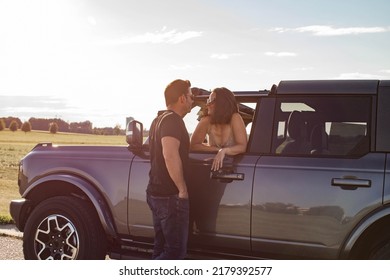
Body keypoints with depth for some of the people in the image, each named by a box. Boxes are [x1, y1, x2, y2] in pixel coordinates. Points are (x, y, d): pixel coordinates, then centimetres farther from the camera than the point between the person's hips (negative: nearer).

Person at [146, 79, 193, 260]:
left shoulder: (160, 119, 18)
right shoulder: (173, 120, -14)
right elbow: (171, 157, -29)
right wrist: (183, 190, -20)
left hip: (157, 192, 10)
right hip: (171, 196, -10)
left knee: (162, 248, 14)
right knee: (176, 250, -5)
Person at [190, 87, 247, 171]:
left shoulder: (235, 118, -15)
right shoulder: (206, 121, -8)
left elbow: (243, 147, -20)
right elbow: (193, 145, -10)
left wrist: (223, 151, -36)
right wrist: (217, 149, -20)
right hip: (213, 163, 0)